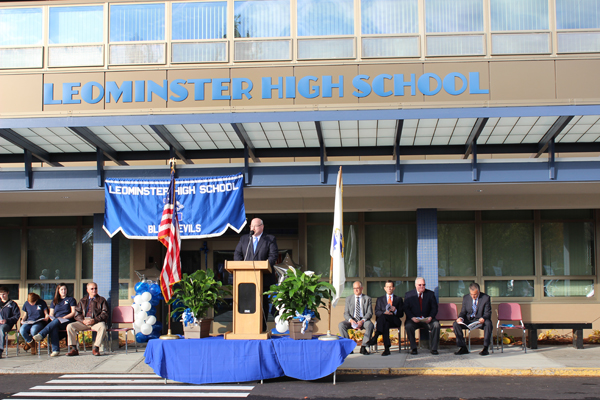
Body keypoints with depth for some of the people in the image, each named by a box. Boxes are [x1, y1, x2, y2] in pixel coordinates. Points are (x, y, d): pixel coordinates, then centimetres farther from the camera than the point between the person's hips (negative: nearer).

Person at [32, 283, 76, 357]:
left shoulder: (70, 299, 15)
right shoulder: (55, 301, 25)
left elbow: (73, 312, 4)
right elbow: (51, 314, 19)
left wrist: (63, 318, -10)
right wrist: (52, 318, -5)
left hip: (67, 321, -2)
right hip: (55, 322, 3)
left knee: (56, 321, -37)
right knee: (53, 328, -35)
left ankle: (41, 335, -53)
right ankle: (55, 350, -42)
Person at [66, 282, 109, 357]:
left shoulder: (101, 300, 13)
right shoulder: (83, 301, 22)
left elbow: (104, 314, 1)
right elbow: (77, 313, 11)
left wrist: (94, 320, -16)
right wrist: (83, 320, -11)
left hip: (97, 322, -3)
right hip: (83, 322, 3)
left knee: (102, 327, -37)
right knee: (70, 326, -21)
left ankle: (96, 348, -28)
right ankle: (73, 349, -17)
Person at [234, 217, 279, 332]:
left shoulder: (270, 239, 8)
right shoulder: (244, 239, 18)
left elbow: (273, 255, -4)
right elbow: (237, 254, 11)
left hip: (263, 278, -2)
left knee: (263, 303, 1)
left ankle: (262, 329, 4)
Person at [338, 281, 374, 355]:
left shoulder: (367, 299, 8)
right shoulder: (348, 299, 13)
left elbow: (369, 313, 0)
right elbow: (346, 313, 6)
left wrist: (362, 321, -19)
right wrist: (351, 320, -17)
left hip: (363, 320, -1)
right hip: (352, 320, 2)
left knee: (370, 325, -36)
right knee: (341, 325, -29)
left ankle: (363, 347, -30)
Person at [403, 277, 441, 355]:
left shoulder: (430, 294, 8)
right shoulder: (409, 295, 4)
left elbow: (434, 308, 5)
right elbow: (406, 309, 0)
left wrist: (430, 317, -14)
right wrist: (412, 318, -18)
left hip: (427, 320, 1)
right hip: (414, 320, -1)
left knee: (436, 325, -29)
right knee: (408, 326, -32)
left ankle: (434, 348, -18)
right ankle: (413, 348, -17)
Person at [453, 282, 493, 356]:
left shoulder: (486, 298, -7)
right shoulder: (466, 298, 3)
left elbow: (487, 313, -8)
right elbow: (463, 311, 7)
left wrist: (483, 318, -32)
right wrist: (460, 318, -18)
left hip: (481, 320, -3)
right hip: (469, 320, 3)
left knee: (488, 324, -37)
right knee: (456, 324, -22)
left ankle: (485, 348, -29)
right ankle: (463, 348, -16)